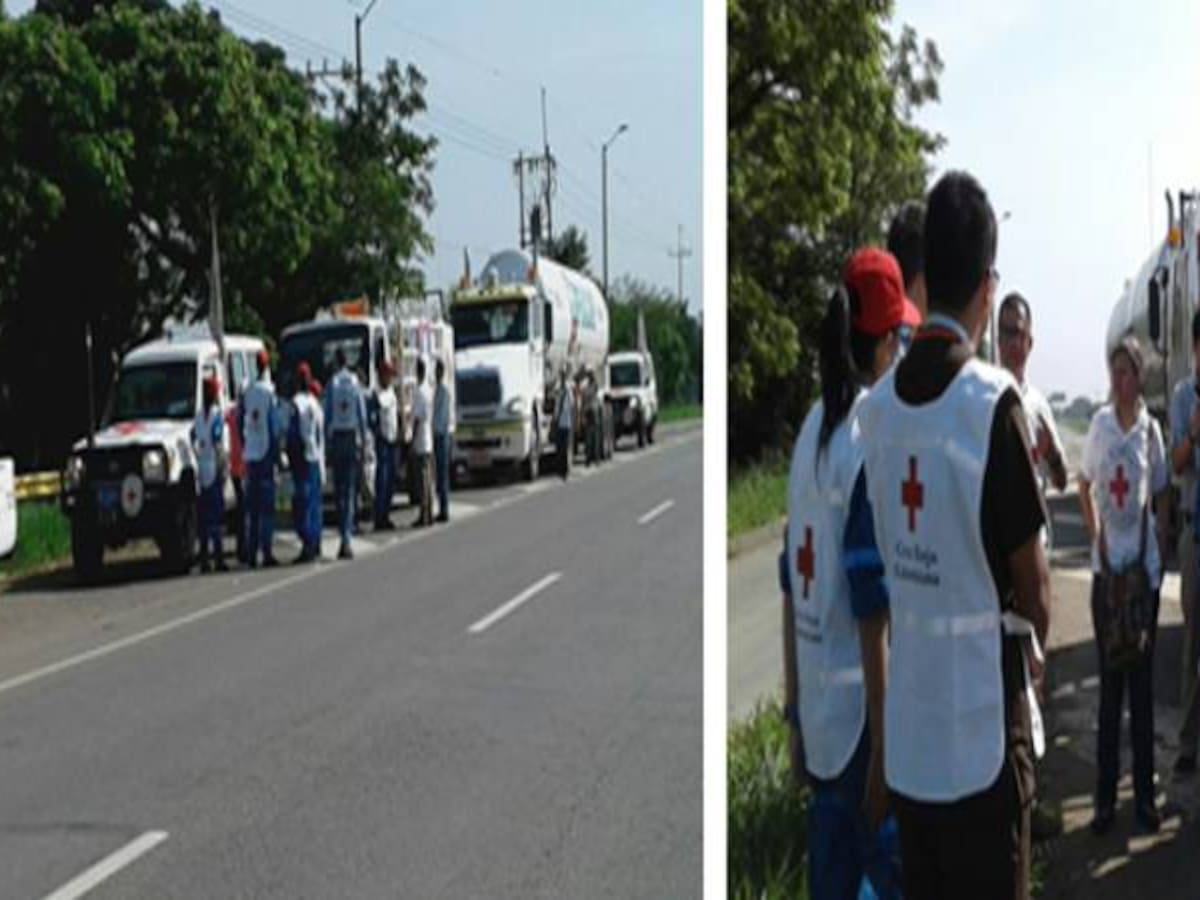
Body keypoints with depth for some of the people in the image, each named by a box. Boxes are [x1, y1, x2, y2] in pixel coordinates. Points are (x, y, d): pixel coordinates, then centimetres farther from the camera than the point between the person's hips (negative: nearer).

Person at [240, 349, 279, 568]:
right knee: (267, 506, -3)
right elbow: (274, 426, -10)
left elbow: (240, 424, 11)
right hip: (265, 453, -5)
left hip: (250, 454, 5)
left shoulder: (246, 393, 7)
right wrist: (276, 452, -4)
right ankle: (266, 553, -7)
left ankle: (252, 554, 8)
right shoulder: (269, 392, -9)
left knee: (254, 506, 9)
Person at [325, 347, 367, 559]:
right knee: (349, 488, 0)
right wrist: (364, 440, 8)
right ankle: (346, 538, -7)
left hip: (336, 437, 0)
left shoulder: (332, 384, -2)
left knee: (338, 489, 8)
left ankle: (344, 536, 6)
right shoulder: (355, 382, 0)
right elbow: (362, 415, 1)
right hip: (352, 437, 0)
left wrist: (327, 441, 3)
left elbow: (327, 415, -3)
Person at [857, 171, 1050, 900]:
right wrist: (1036, 646, 15)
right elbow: (1034, 592, -7)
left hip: (906, 740, 6)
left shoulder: (876, 407, 1)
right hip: (983, 737, -5)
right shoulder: (994, 402, -16)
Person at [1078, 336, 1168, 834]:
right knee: (1110, 681, 5)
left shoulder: (1150, 429, -1)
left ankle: (1144, 793, 15)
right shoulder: (1099, 423, 0)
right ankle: (1105, 796, 12)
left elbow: (1161, 496, 6)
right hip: (1106, 564, 0)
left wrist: (1153, 547, -3)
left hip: (1144, 566, 0)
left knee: (1142, 681, 6)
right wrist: (1096, 538, -1)